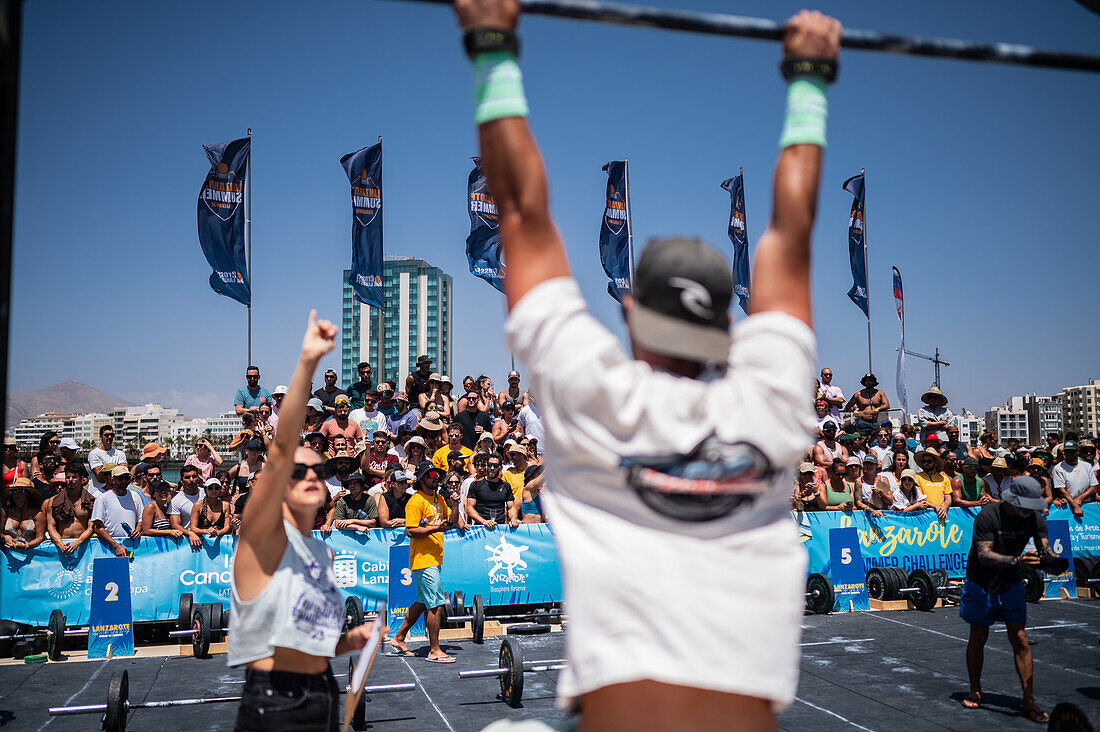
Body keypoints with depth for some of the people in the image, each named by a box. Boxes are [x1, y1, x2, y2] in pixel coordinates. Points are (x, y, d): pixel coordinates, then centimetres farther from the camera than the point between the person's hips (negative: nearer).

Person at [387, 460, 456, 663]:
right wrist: (435, 529, -25)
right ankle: (434, 651, -1)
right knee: (436, 604, -9)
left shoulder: (438, 498, 15)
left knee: (423, 602, 16)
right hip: (423, 560, -9)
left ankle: (398, 639, 29)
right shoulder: (416, 502, -12)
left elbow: (450, 519, 21)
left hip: (434, 558, 9)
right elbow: (411, 531, -17)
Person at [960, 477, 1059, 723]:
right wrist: (1016, 561, -48)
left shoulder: (1034, 517, -10)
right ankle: (975, 691, 27)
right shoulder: (987, 516, -25)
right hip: (981, 584, -3)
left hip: (1011, 584, 3)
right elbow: (984, 555, -32)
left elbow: (1043, 547, -14)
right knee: (978, 638, 9)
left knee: (1020, 639, -4)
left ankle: (1029, 702, 3)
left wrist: (1050, 558, -39)